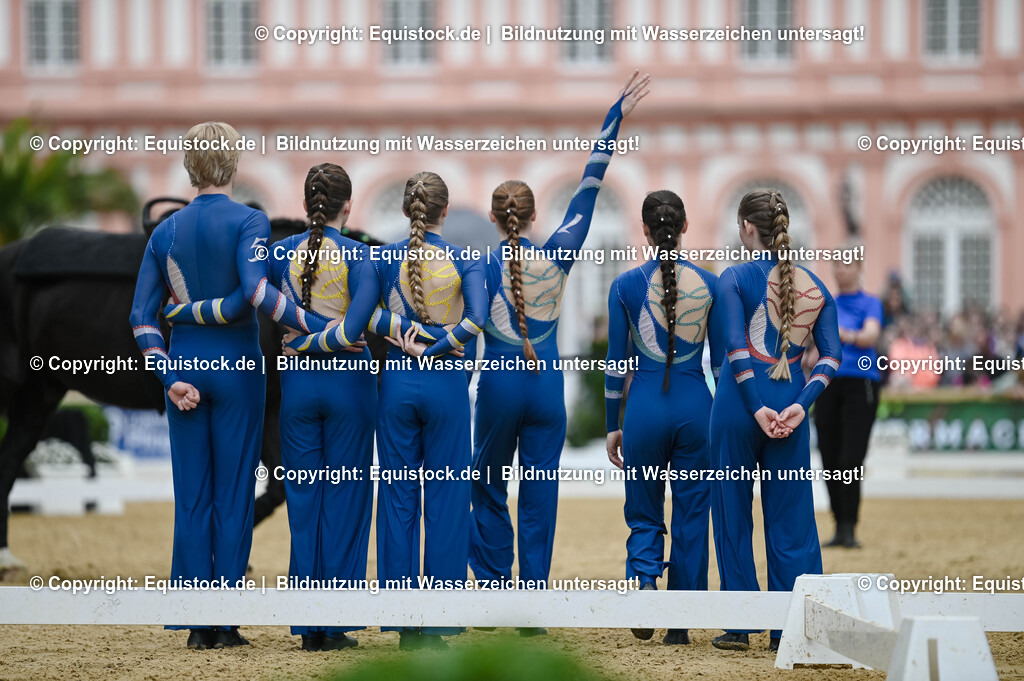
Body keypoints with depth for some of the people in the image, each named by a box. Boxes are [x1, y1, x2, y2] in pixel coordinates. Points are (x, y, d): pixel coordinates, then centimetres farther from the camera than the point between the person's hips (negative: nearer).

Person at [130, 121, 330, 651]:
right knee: (233, 492, 2)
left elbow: (142, 316, 1)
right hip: (236, 364, -3)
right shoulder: (248, 222, -7)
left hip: (184, 364, 4)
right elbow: (254, 289, -25)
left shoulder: (166, 231, 7)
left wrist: (170, 377, 0)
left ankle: (198, 624, 6)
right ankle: (225, 622, 1)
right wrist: (318, 327, -21)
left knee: (191, 494, 6)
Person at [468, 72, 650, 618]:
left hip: (498, 386, -2)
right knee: (540, 497, 4)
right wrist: (616, 117, 5)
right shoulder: (558, 255, -2)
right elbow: (589, 186, 2)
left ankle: (495, 588, 11)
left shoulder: (481, 265, -6)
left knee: (489, 490, 15)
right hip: (547, 388, 2)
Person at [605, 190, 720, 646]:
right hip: (695, 404, 1)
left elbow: (616, 364, 0)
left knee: (644, 515, 12)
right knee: (691, 516, 9)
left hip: (645, 405, -1)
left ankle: (644, 578, -18)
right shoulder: (708, 284, -1)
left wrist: (612, 427, 8)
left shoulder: (626, 286, -4)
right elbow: (722, 361, 4)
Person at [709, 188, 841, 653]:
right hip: (790, 406, 3)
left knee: (733, 513, 7)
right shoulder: (813, 285, 8)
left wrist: (756, 407, -14)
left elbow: (736, 349, -15)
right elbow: (831, 354, 0)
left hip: (739, 405, -3)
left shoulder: (735, 279, -6)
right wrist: (801, 404, -6)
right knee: (791, 518, 7)